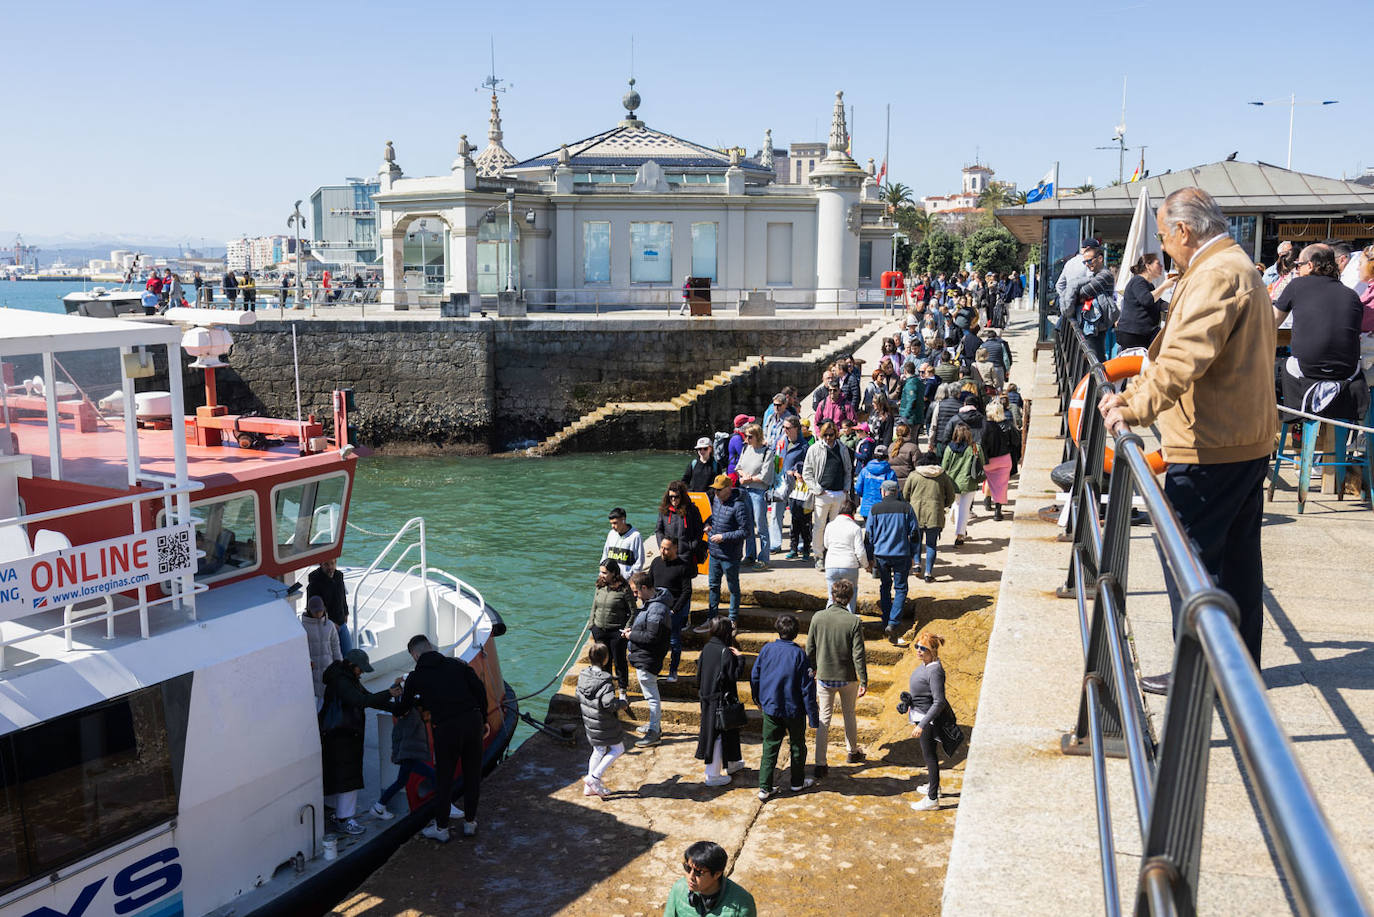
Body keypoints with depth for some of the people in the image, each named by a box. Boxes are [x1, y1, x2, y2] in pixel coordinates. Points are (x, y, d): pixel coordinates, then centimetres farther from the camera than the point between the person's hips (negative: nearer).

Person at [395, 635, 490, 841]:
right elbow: (480, 689, 6)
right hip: (473, 720, 3)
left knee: (444, 778, 11)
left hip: (445, 728, -3)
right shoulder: (457, 663, 12)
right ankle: (469, 822, 27)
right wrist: (484, 719, 13)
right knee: (472, 774, 16)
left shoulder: (416, 677, 8)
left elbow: (404, 707, 19)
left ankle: (441, 828, 21)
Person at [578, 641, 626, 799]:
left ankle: (590, 787, 24)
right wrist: (623, 702, -11)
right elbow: (609, 703, -29)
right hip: (605, 724, -8)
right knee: (618, 749, 10)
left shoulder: (583, 675, -1)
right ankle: (594, 777, 3)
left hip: (589, 721, 8)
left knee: (598, 751, 21)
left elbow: (579, 696, 8)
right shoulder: (605, 681, -24)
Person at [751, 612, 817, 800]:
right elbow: (808, 687, -14)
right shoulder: (799, 654, -16)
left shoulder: (766, 649, -6)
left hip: (770, 708, 3)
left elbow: (754, 677, 3)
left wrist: (758, 699, 20)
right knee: (798, 745, 17)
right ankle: (797, 782, 33)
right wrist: (813, 715, -8)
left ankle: (764, 788, 5)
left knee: (770, 747, 9)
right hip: (794, 709, -3)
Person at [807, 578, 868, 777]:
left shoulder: (818, 617, -9)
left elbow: (810, 650, -2)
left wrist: (811, 672, 13)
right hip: (848, 677, -1)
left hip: (824, 677, 1)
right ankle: (852, 752, 39)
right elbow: (858, 655, -13)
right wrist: (864, 682, -6)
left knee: (823, 719, 7)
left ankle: (821, 764, 5)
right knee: (849, 714, 21)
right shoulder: (854, 621, -15)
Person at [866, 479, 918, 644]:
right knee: (900, 588, 5)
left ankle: (886, 625, 19)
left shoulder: (875, 509, -1)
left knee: (885, 587, 17)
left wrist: (869, 558, 18)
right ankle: (892, 624, -11)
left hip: (881, 554, 2)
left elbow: (869, 534, 4)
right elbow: (915, 533, 1)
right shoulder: (906, 508, -3)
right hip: (902, 554, -1)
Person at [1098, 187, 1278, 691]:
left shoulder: (1216, 275, -18)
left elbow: (1185, 357, -30)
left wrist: (1135, 407, -27)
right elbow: (1179, 348, 22)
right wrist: (1132, 396, 21)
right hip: (1248, 440, 11)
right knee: (1238, 557, 16)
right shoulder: (1238, 268, 18)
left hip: (1209, 447, -11)